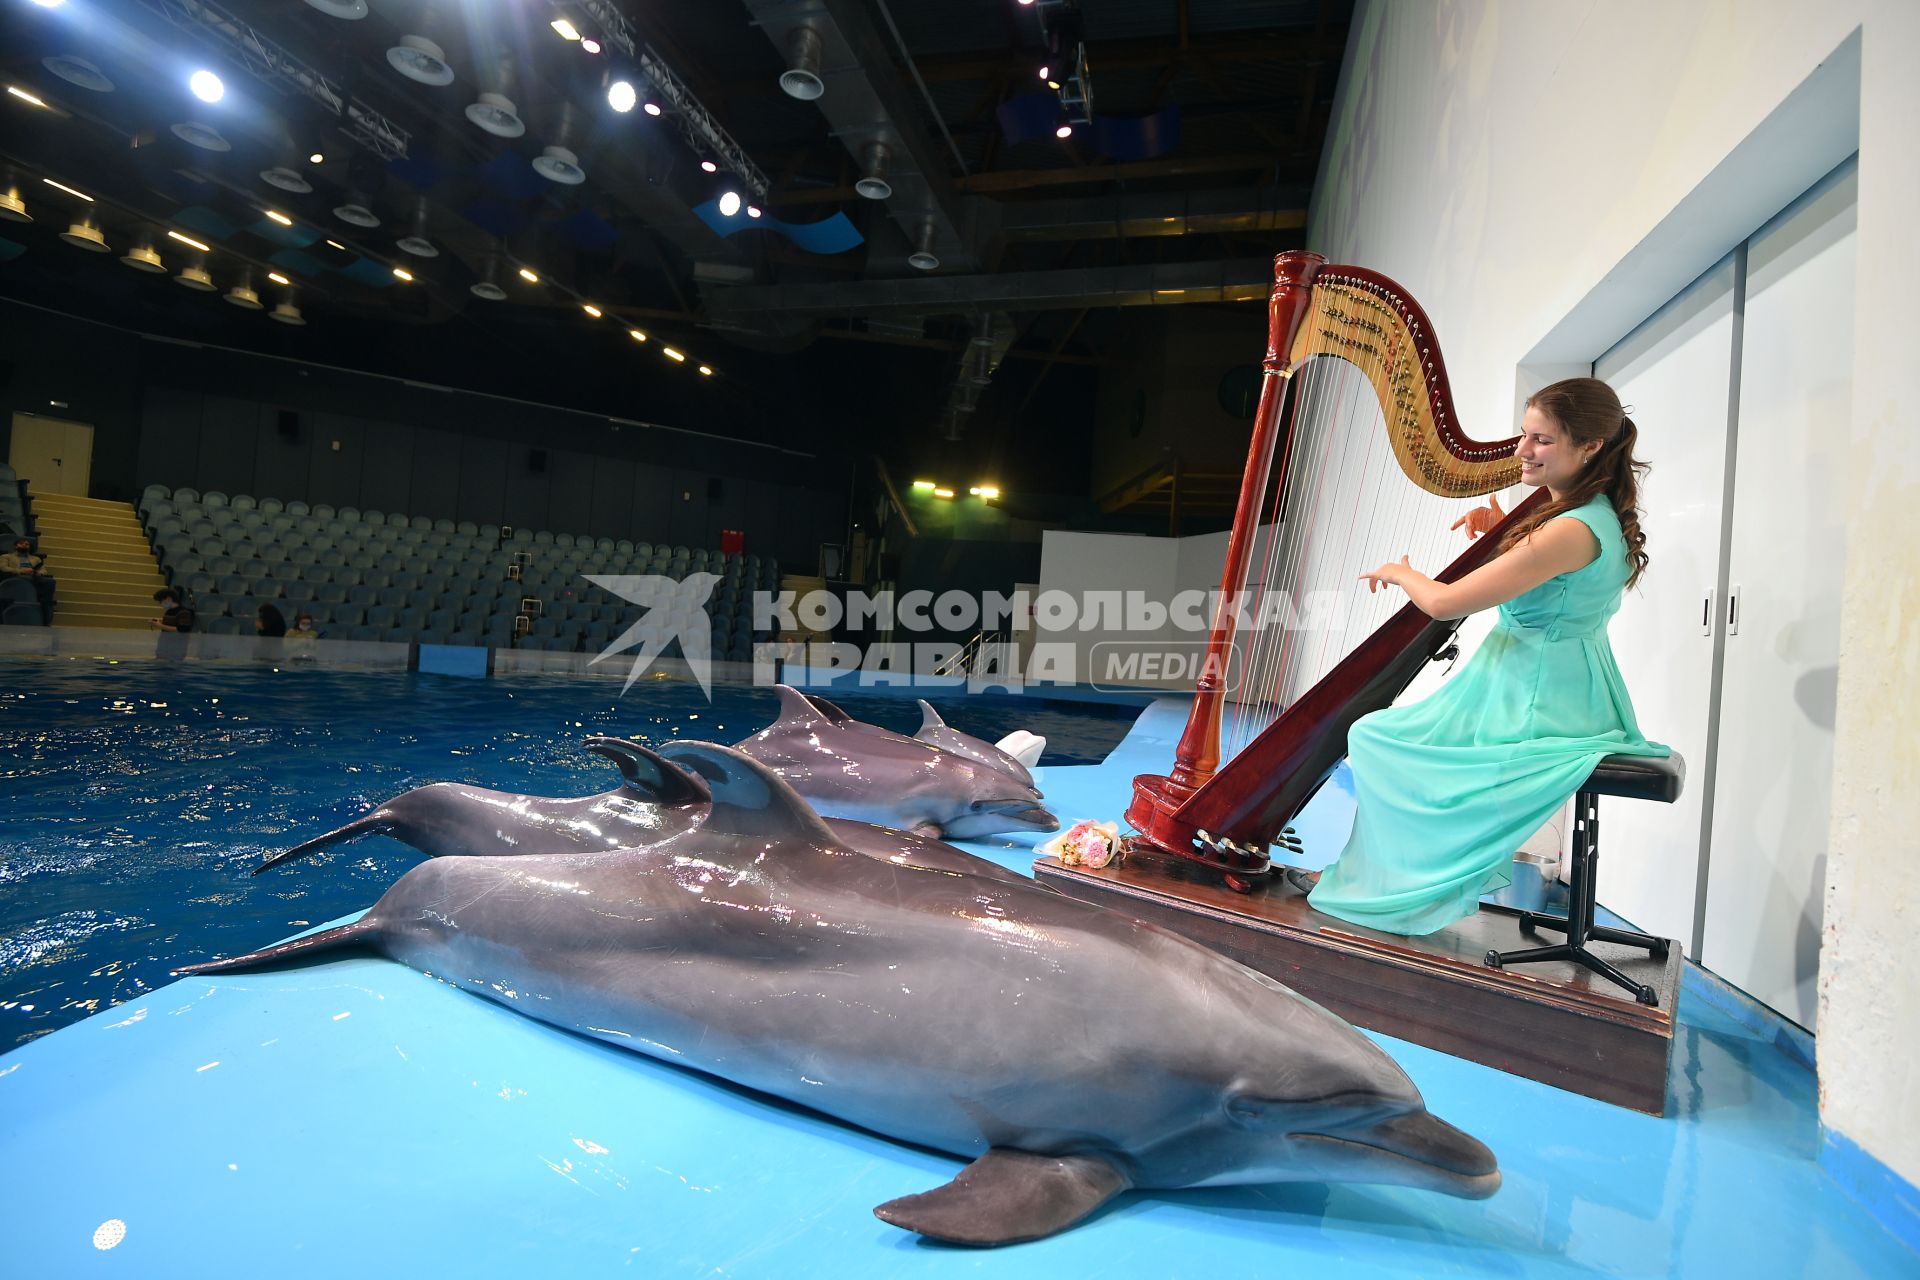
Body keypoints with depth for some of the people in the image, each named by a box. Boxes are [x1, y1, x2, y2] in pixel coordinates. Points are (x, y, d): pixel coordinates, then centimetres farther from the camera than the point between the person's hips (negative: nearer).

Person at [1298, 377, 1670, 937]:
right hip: (1564, 701, 10)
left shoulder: (1573, 531, -25)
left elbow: (1444, 602, -25)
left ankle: (1379, 887, 17)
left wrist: (1398, 572, -5)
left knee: (1372, 737, -1)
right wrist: (1502, 538, 9)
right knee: (1392, 730, 20)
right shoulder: (1600, 515, 6)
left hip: (1535, 712, -10)